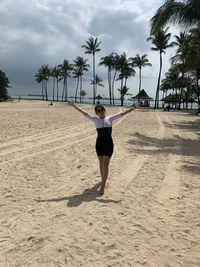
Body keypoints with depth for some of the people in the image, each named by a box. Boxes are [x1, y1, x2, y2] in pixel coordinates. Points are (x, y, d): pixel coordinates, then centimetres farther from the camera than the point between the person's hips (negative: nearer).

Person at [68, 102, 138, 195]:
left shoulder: (110, 118, 6)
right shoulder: (96, 120, 7)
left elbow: (122, 113, 3)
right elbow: (84, 113, 6)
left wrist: (132, 108, -5)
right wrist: (74, 106, 4)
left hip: (109, 144, -2)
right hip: (99, 144, 2)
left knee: (105, 164, -7)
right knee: (101, 163, 15)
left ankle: (102, 186, -6)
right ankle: (103, 179, 38)